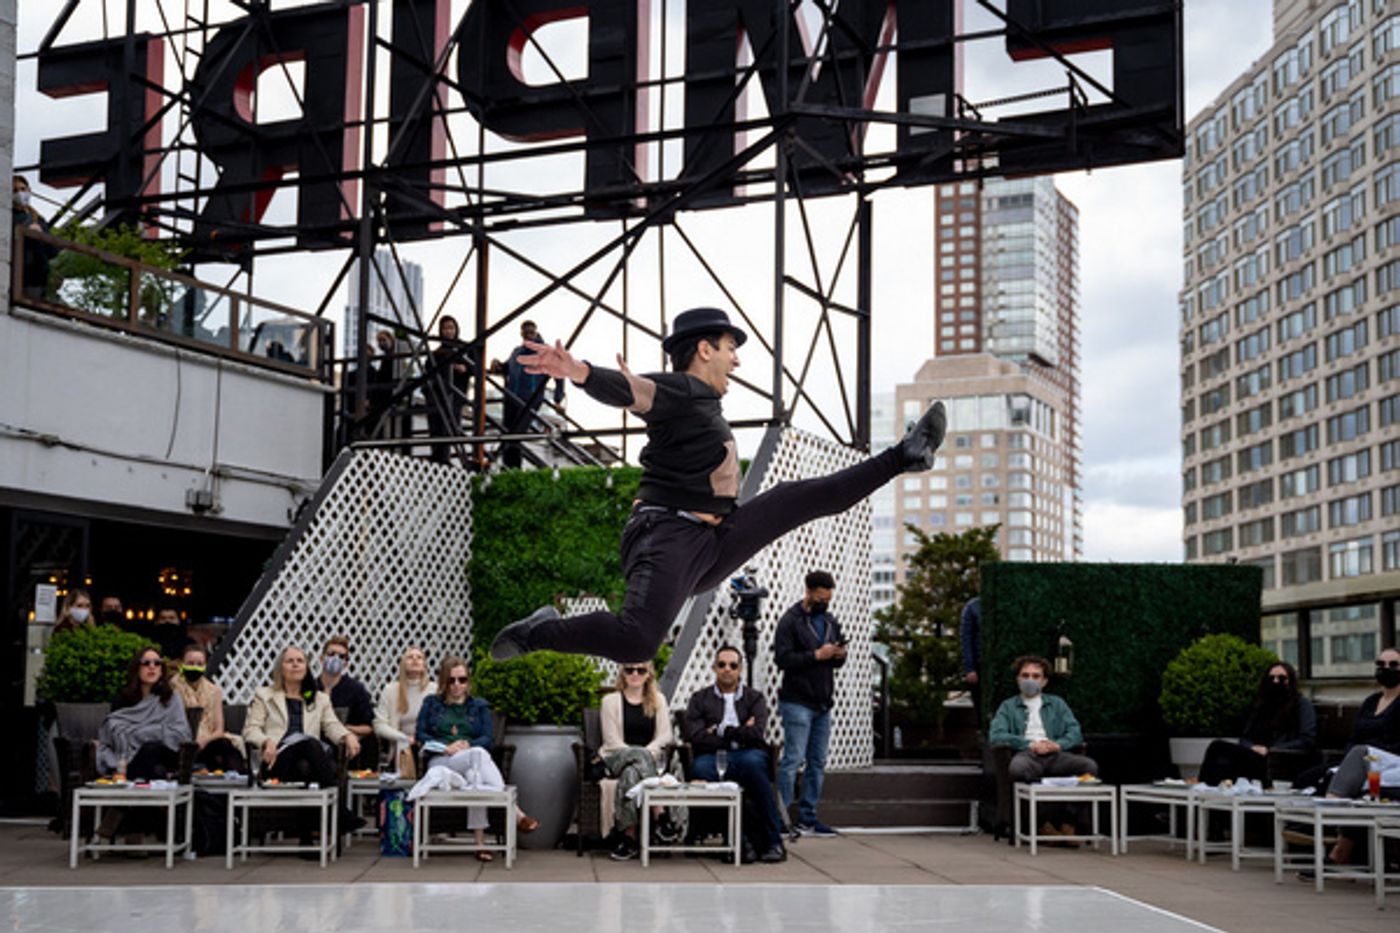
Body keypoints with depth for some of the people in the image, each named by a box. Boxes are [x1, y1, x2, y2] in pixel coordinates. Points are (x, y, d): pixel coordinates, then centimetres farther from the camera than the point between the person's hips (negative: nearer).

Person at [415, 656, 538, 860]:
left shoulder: (479, 706, 24)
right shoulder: (431, 703, 22)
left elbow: (488, 739, 10)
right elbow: (420, 734, 8)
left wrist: (467, 744, -11)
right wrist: (445, 748, -9)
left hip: (473, 763, 2)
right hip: (441, 763, -1)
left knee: (474, 776, -40)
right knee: (478, 754, -36)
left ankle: (480, 842, -44)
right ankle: (516, 814, -47)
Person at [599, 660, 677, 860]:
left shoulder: (658, 701, 18)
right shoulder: (611, 701, 10)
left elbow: (665, 736, 7)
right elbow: (612, 741, -1)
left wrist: (647, 751, -15)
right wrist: (642, 755, -16)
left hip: (651, 757, 1)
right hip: (617, 758, -1)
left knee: (631, 772, -37)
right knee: (638, 758, -39)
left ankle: (628, 835, -42)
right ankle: (660, 816, -44)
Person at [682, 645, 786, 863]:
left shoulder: (755, 698, 18)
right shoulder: (700, 698, 18)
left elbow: (756, 734, -1)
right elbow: (695, 737, 0)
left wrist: (722, 731, 2)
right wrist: (738, 735, 0)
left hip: (748, 756, 0)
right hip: (714, 757, 0)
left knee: (751, 762, -37)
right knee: (700, 767, -36)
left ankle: (773, 841, -30)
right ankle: (747, 838, -29)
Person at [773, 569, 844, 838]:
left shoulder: (830, 621, 16)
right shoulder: (790, 621, -7)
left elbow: (837, 661, 23)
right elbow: (782, 659, -16)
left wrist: (840, 655, -1)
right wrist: (816, 655, -20)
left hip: (823, 704, 7)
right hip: (797, 702, -7)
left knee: (818, 762, 8)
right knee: (793, 759, -9)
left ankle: (808, 816, 14)